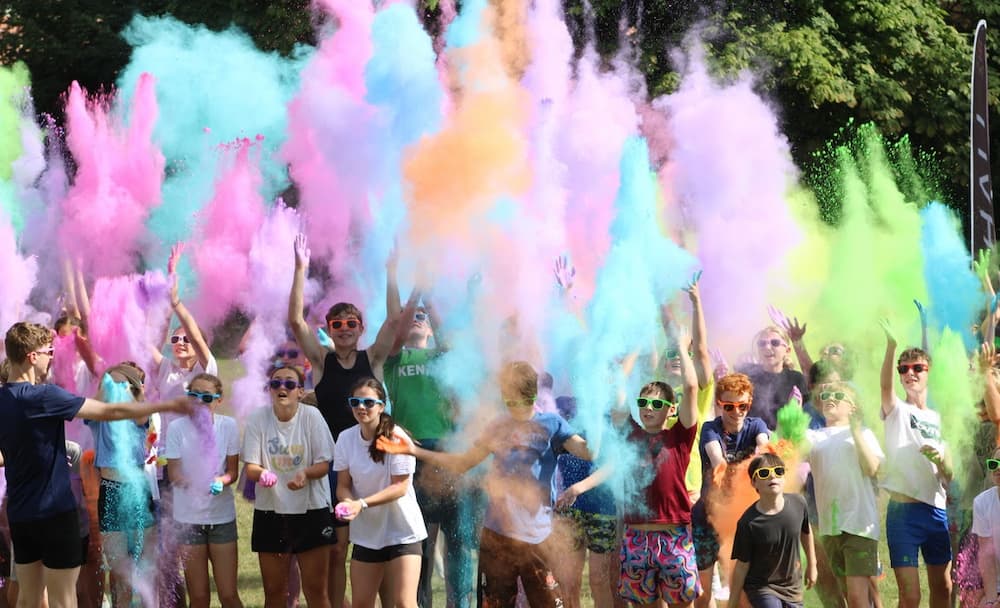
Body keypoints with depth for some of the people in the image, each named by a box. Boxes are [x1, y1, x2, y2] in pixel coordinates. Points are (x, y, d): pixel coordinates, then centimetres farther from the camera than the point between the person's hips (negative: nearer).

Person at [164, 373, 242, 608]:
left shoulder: (228, 426, -4)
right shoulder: (177, 427, -7)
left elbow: (233, 471, 2)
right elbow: (174, 474, -5)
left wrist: (221, 481, -22)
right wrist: (187, 480, -29)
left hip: (222, 515, 0)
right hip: (189, 516, 0)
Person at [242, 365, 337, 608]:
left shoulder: (311, 416, -8)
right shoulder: (258, 419, -6)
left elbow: (324, 463, -6)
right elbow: (250, 467, -5)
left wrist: (305, 473, -28)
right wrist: (261, 473, -29)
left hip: (311, 509, -1)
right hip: (270, 512, 1)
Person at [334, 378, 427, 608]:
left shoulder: (396, 437, -16)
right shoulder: (346, 438, -2)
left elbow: (400, 487, -17)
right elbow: (343, 484, 1)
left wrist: (362, 504, -27)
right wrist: (347, 502, -22)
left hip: (402, 531, -5)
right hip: (366, 533, 5)